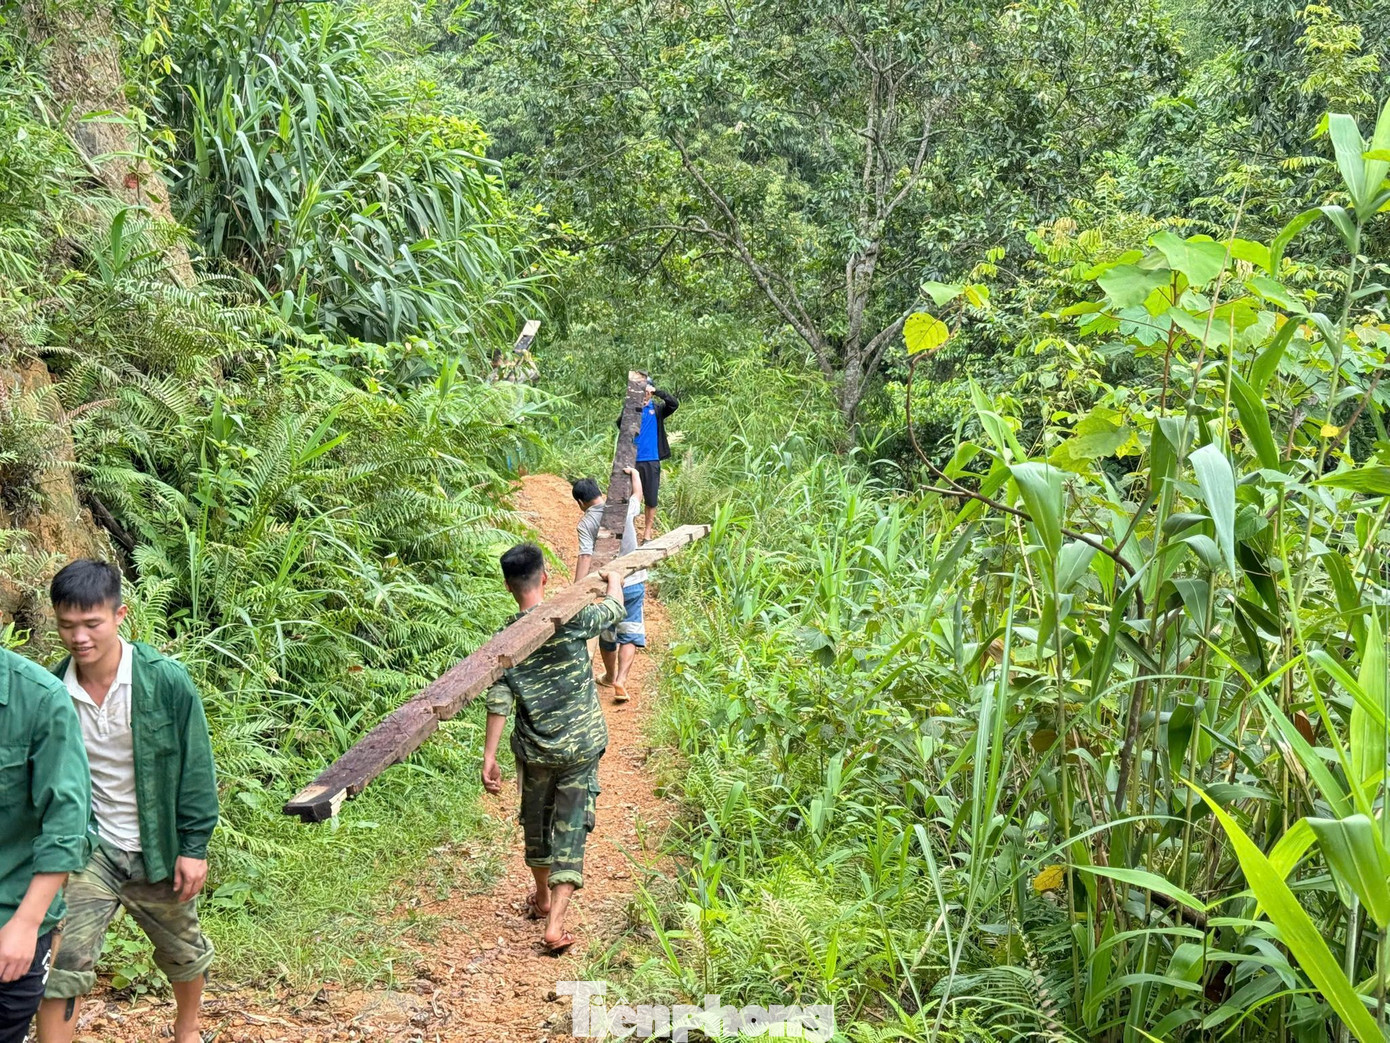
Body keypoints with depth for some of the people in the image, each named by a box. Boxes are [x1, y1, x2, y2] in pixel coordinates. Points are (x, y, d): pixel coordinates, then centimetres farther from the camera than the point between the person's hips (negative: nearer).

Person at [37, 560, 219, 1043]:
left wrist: (194, 847, -10)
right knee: (64, 965, -9)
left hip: (158, 849, 0)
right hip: (89, 849, 1)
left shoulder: (167, 681, -18)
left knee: (183, 952, 20)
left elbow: (196, 768, -11)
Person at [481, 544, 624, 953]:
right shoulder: (571, 620, -14)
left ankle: (542, 900, 43)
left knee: (536, 824, 23)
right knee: (571, 832, 2)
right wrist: (613, 580, 26)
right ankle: (555, 924, -8)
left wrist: (489, 758, -2)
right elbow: (615, 609, 4)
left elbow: (498, 702, -8)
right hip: (581, 748, -2)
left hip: (534, 752, 2)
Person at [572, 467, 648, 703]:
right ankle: (620, 681, -9)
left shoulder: (585, 523, -13)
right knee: (629, 634, 6)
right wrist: (634, 473, 39)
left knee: (607, 634, 19)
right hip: (634, 583, 1)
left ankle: (610, 677, 39)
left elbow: (585, 558, -23)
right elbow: (638, 493, 19)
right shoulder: (624, 508, -4)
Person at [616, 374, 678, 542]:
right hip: (632, 460, -1)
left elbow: (674, 404, -11)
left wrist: (656, 391, -23)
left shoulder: (657, 409, 5)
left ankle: (647, 532, 15)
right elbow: (620, 424, -10)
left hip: (651, 461, 1)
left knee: (651, 499, 5)